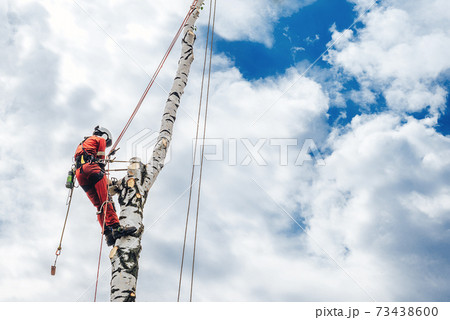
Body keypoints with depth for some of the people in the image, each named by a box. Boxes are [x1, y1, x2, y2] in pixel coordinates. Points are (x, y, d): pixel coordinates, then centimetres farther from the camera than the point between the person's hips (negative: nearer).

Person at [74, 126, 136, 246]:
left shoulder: (82, 144, 41)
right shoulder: (100, 139, 20)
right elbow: (100, 157, 5)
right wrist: (102, 167, 6)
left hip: (79, 174, 7)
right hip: (91, 168, -7)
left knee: (99, 205, 0)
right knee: (106, 199, -17)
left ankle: (108, 233, -13)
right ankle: (115, 227, -31)